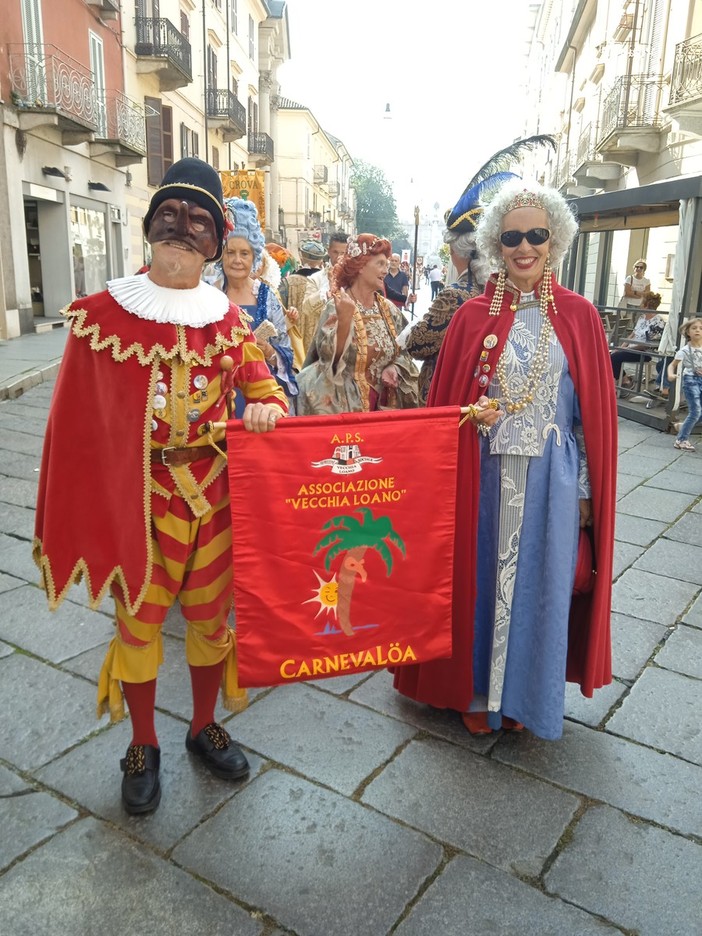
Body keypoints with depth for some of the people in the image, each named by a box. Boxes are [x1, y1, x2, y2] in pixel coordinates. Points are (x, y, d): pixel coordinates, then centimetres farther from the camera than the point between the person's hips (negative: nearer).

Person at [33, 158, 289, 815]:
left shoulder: (227, 317, 3)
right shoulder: (103, 315, -5)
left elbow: (261, 382, 8)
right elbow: (78, 421, -3)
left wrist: (267, 405, -17)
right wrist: (82, 513, -4)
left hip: (213, 492, 3)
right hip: (134, 496, -2)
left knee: (209, 613, 15)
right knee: (138, 620, 10)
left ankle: (204, 728, 39)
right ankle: (143, 746, 33)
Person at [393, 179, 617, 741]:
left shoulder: (578, 316, 1)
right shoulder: (473, 316, 1)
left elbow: (593, 409, 2)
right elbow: (445, 402, 3)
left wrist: (586, 487, 1)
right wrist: (470, 415, -18)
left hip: (550, 478, 1)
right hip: (485, 475, 0)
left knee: (539, 582, 11)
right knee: (482, 578, 10)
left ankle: (525, 692, 33)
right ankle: (478, 691, 31)